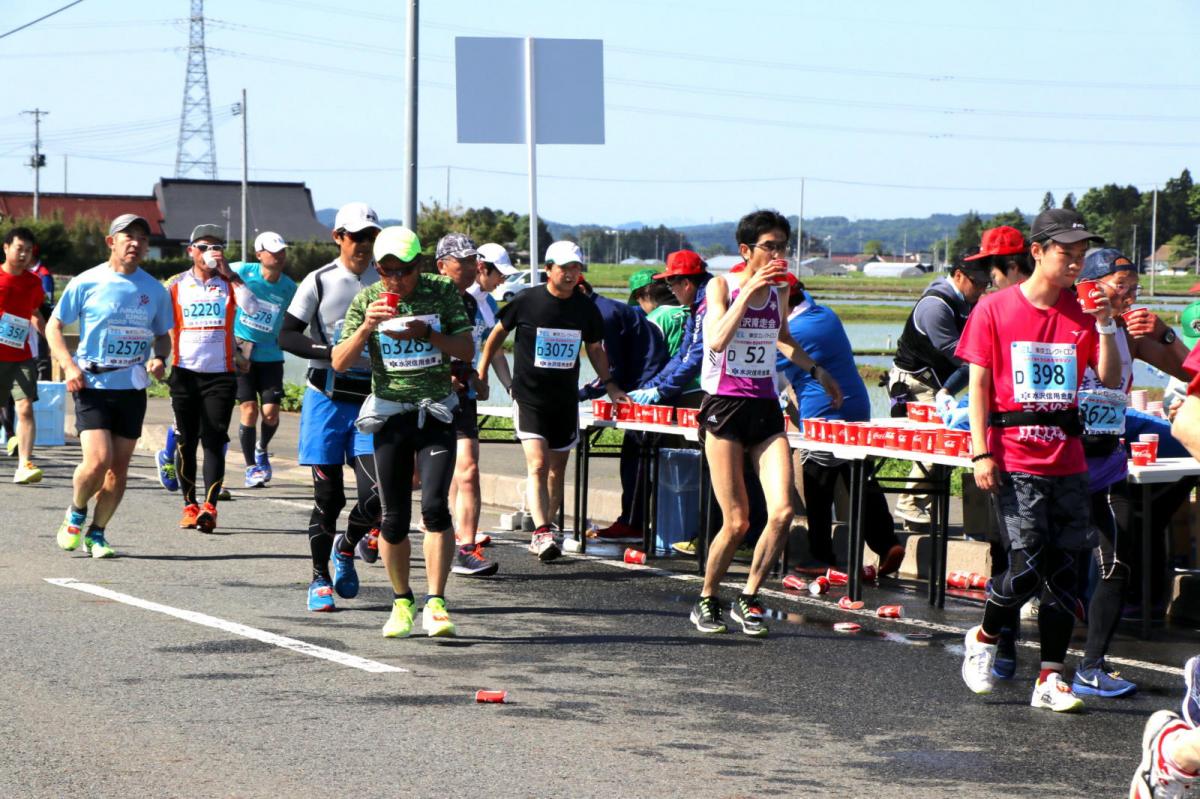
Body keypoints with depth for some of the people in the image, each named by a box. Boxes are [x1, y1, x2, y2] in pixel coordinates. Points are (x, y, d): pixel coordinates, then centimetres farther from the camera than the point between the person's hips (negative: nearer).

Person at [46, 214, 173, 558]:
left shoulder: (155, 290, 7)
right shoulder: (86, 283, -3)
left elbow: (162, 335, 20)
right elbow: (54, 326, 4)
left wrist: (159, 358, -2)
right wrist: (69, 366, -10)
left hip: (133, 389, 4)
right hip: (93, 385, -4)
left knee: (119, 467, 3)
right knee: (98, 459, -16)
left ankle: (97, 533, 20)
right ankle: (76, 512, 12)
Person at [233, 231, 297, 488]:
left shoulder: (288, 287, -1)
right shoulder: (244, 272, -7)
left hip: (270, 354, 2)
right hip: (240, 351, -2)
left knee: (271, 412, -6)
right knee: (250, 410, -7)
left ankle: (261, 449, 26)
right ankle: (251, 467, 8)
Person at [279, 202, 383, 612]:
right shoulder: (319, 281, -1)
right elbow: (287, 335, -3)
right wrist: (329, 353, -18)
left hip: (371, 397, 2)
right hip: (326, 396, -2)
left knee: (378, 492, -10)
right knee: (328, 496, 0)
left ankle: (346, 548, 20)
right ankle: (320, 577, 16)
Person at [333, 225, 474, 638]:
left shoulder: (444, 292, -3)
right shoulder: (367, 300, -1)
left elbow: (467, 349, -4)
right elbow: (339, 362, -7)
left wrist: (426, 333, -19)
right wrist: (367, 327, -23)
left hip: (436, 413, -1)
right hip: (390, 414, 1)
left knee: (435, 507, -16)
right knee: (394, 518, 4)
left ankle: (435, 604, -14)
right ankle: (401, 602, 20)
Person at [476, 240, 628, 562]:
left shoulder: (586, 308, 3)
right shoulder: (526, 302, -7)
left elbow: (595, 348, 17)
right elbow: (498, 333, 7)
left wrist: (609, 384, 10)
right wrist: (481, 373, 8)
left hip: (566, 400, 4)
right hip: (529, 398, -4)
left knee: (557, 469, 10)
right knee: (538, 465, -18)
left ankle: (544, 532, 22)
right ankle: (543, 531, -27)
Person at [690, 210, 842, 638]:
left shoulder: (779, 291, 10)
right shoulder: (722, 285, -5)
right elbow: (718, 340, -22)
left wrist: (816, 370, 30)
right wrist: (749, 290, -22)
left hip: (766, 409, 5)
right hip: (725, 408, -5)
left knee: (782, 511, -11)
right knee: (737, 522, -5)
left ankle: (747, 599, 6)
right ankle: (706, 601, 17)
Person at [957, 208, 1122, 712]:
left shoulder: (1081, 312, 7)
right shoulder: (995, 309, -2)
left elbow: (1110, 380, 4)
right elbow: (978, 383, -2)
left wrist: (1105, 326, -10)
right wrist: (982, 452, -9)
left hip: (1067, 459, 4)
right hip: (1015, 458, -4)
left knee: (1066, 569, 2)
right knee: (1028, 565, -11)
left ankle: (1051, 679, 8)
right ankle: (984, 637, 17)